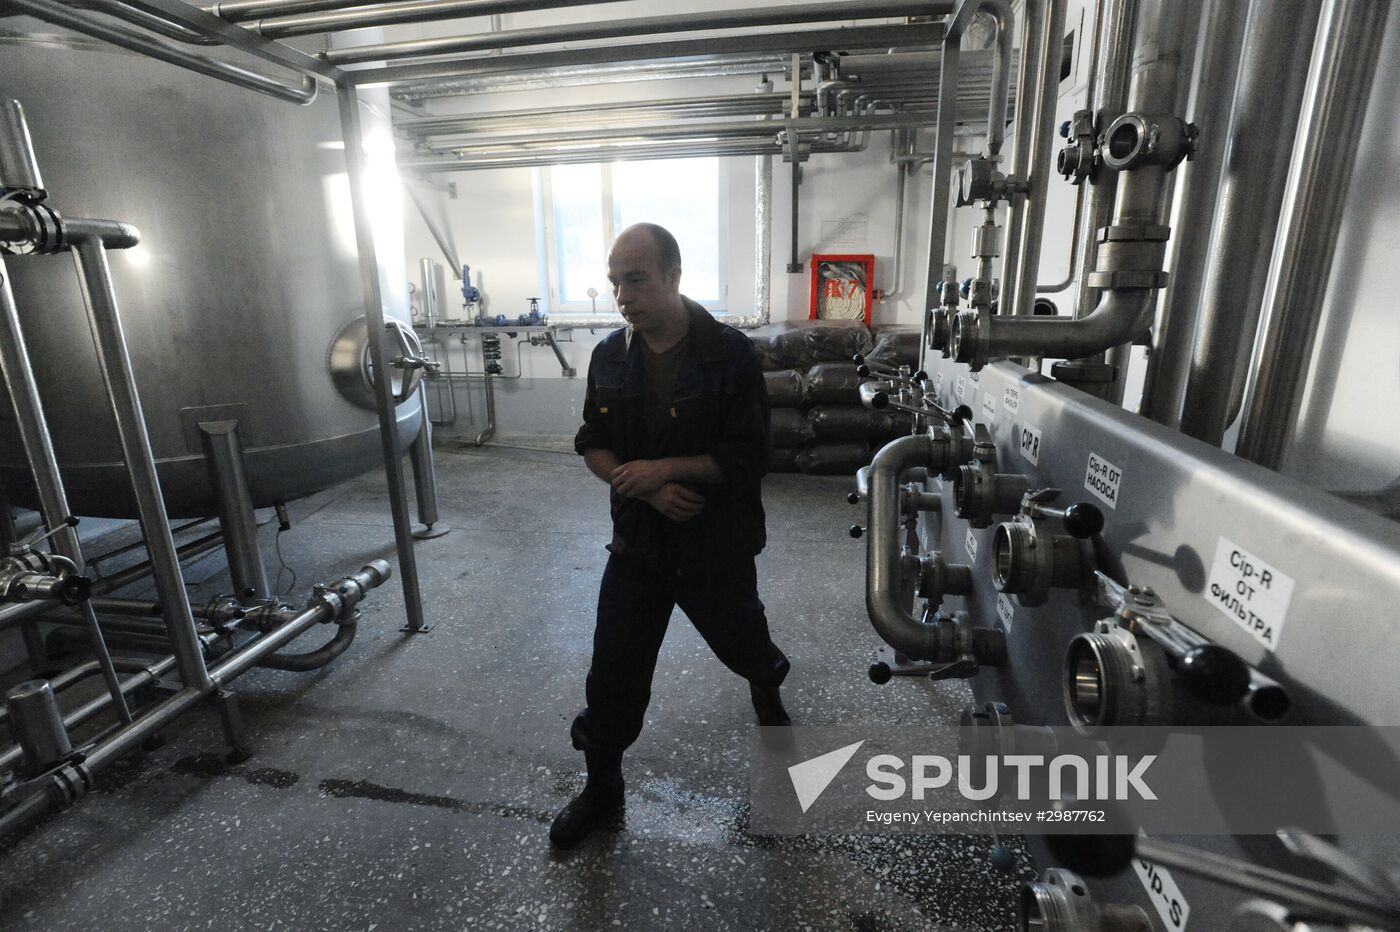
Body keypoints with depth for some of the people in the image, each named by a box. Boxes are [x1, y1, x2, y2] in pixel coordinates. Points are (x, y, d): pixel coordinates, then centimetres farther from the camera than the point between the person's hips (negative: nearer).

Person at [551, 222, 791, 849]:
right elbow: (592, 445, 2)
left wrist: (665, 468, -23)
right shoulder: (609, 356, -2)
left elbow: (750, 458, -17)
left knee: (742, 645, 22)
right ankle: (602, 790, 32)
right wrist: (646, 489, -15)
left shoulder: (731, 355, -16)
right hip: (637, 545, 3)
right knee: (613, 674, 8)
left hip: (717, 548, -2)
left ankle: (767, 686, 60)